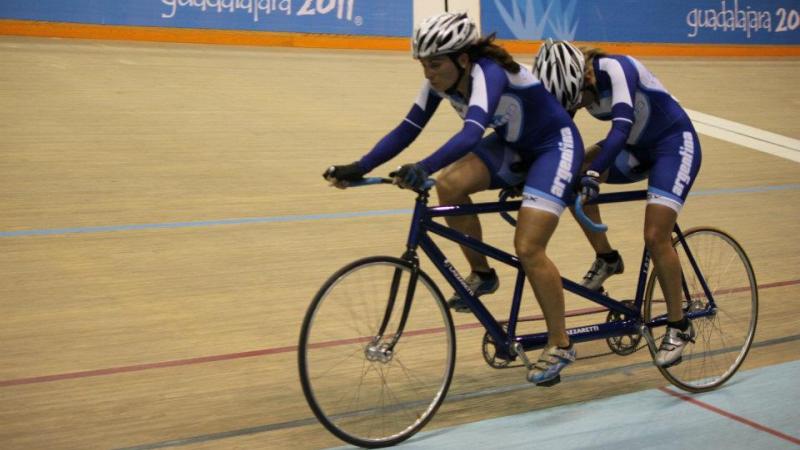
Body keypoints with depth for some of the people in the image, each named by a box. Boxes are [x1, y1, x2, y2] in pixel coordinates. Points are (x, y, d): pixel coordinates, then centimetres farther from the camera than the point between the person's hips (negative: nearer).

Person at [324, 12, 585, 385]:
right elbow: (408, 129, -10)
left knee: (528, 248, -19)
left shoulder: (488, 73, -33)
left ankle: (559, 344, -2)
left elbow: (471, 133, -49)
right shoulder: (441, 80, -11)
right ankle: (481, 274, 3)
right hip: (513, 146, 8)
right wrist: (359, 168, -21)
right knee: (450, 184, -18)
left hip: (554, 146, -8)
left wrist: (423, 169, -63)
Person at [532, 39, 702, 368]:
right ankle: (606, 259, 1)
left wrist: (594, 172, -53)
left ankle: (679, 326, 0)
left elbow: (622, 125, -42)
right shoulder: (570, 83, -9)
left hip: (675, 143, -7)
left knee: (655, 236, -17)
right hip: (636, 147, 7)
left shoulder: (615, 69, -29)